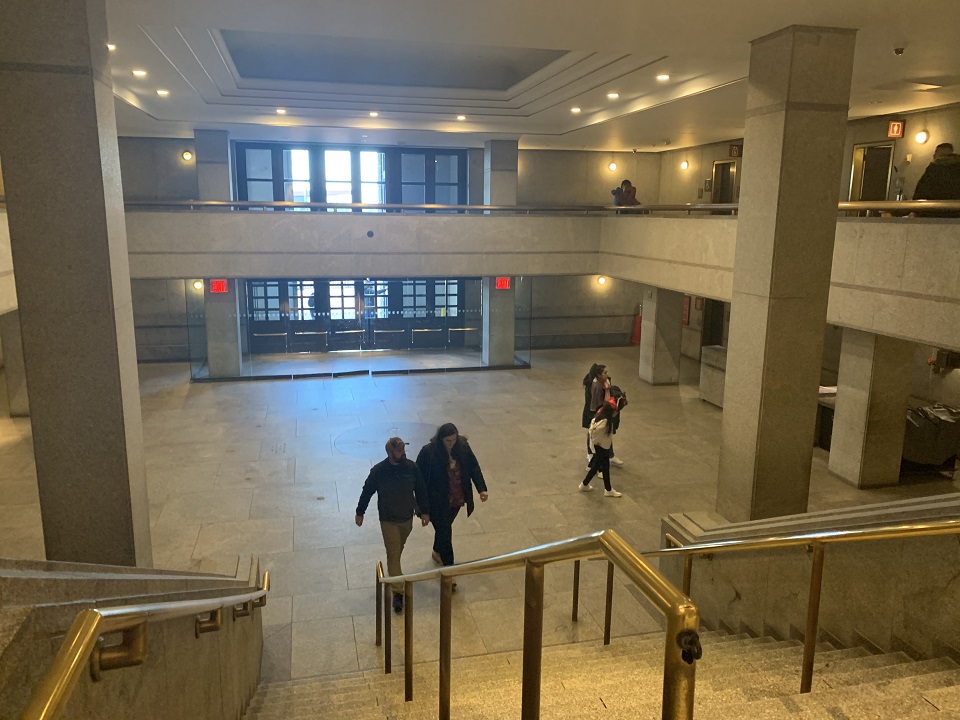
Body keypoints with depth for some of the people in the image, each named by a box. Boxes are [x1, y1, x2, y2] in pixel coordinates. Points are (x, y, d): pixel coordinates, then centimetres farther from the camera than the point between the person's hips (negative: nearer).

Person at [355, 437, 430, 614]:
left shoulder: (412, 467, -12)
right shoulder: (378, 471, -18)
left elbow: (421, 490, -1)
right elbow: (367, 492, -4)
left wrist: (425, 511, 0)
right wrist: (360, 512, 4)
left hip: (407, 518, 3)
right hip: (388, 520, -3)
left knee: (398, 551, 22)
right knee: (393, 555, -4)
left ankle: (394, 573, 46)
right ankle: (398, 593, -2)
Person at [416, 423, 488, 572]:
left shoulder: (463, 446, -12)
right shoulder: (428, 452, -24)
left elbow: (474, 467, -3)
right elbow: (419, 476, -15)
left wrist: (482, 488, -11)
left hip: (457, 498, 5)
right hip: (438, 501, -5)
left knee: (444, 527, 25)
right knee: (444, 532, 2)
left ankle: (437, 552, 51)